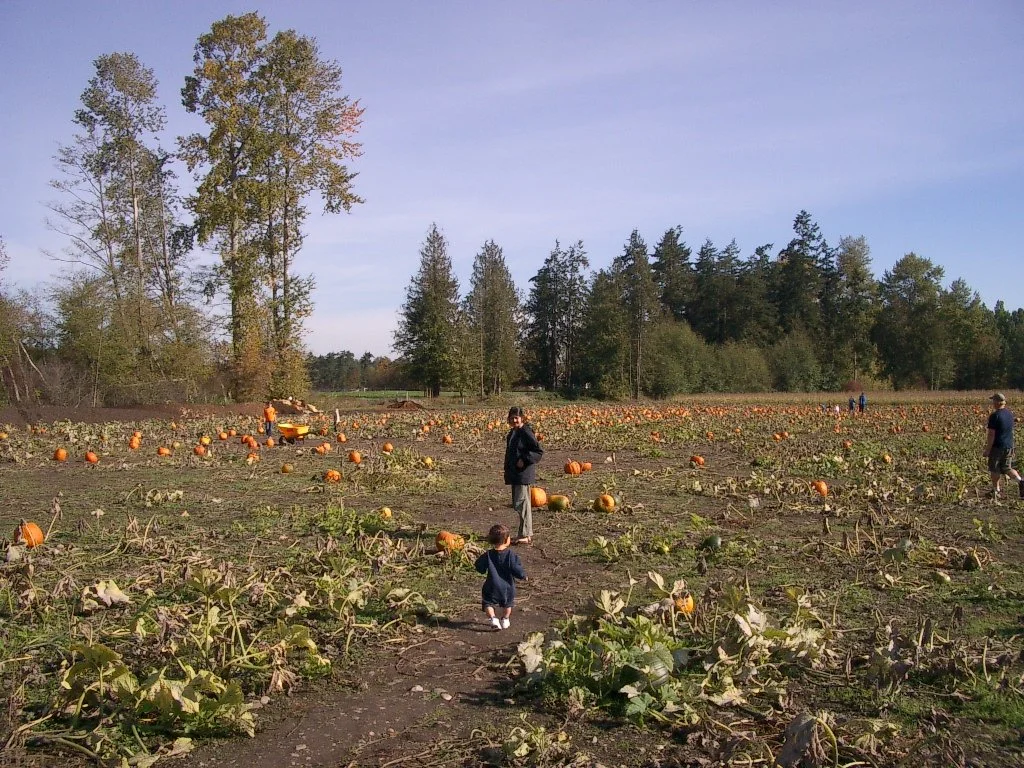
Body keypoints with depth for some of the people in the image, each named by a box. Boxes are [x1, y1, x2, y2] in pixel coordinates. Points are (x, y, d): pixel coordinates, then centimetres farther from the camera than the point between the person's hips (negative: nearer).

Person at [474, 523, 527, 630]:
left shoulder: (488, 555, -11)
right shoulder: (510, 555, -18)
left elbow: (480, 568, -2)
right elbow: (517, 570, -18)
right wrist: (523, 576, 1)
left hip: (492, 587, 0)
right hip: (507, 587, 1)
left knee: (488, 603, 11)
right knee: (507, 604, 25)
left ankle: (493, 618, -11)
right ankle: (505, 620, 37)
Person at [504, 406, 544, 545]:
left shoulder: (526, 433, -14)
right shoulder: (512, 433, 14)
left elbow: (539, 451, -17)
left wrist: (524, 460, -22)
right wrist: (508, 472, 18)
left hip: (524, 473, -10)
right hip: (514, 474, 10)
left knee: (520, 503, -9)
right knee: (517, 504, 13)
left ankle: (526, 535, -4)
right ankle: (527, 533, 20)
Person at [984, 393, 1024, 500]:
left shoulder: (994, 416, -18)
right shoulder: (1010, 413, 5)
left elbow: (991, 434, -18)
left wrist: (987, 450, -13)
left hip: (997, 447, -7)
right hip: (1009, 446, 7)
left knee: (994, 469, 8)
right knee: (1006, 468, 15)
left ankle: (996, 491, 15)